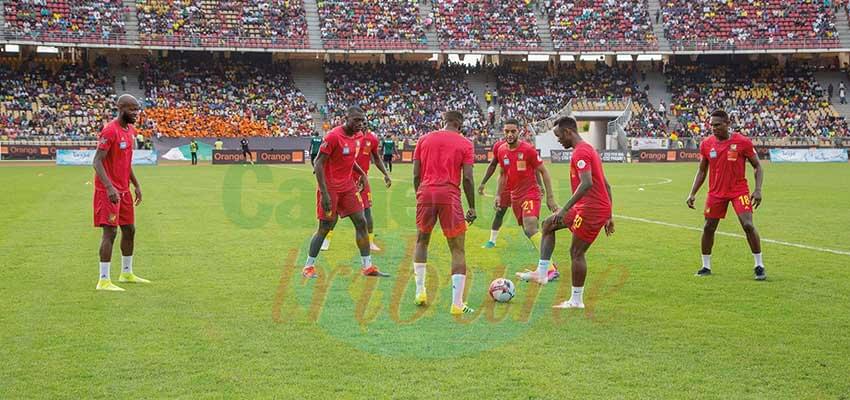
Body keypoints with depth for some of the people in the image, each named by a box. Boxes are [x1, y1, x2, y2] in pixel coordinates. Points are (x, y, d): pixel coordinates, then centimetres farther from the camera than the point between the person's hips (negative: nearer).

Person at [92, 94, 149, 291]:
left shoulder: (130, 130, 12)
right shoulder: (110, 131, -16)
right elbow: (97, 161, -21)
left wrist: (136, 185, 18)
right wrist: (110, 188, -29)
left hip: (124, 190, 9)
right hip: (109, 191, -9)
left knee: (129, 230, 15)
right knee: (110, 231, -10)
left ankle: (126, 273, 29)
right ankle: (103, 280, -6)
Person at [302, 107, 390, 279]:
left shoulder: (358, 136, 6)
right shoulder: (333, 136, -18)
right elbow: (318, 164, -18)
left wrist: (362, 173, 11)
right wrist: (324, 194, -22)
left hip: (348, 186, 7)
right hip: (330, 187, -7)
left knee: (361, 222, 2)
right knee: (325, 227, -3)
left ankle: (367, 266, 8)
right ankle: (308, 267, 11)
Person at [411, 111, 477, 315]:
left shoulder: (425, 139, 11)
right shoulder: (464, 144, 4)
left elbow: (416, 175, 9)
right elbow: (468, 178, -3)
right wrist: (472, 207, 4)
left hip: (426, 193, 3)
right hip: (450, 197, -3)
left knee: (421, 242, 25)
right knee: (458, 250, 4)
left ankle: (420, 292, 25)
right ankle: (457, 304, -1)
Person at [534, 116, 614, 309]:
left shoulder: (580, 152, -14)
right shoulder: (589, 149, 18)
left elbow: (587, 183, -28)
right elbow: (606, 184, 19)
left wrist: (565, 209, -27)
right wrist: (608, 216, 20)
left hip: (591, 208, -10)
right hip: (602, 209, 10)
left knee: (576, 252, -3)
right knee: (548, 224, 16)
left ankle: (576, 300, 5)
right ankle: (542, 272, 13)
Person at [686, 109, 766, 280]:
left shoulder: (743, 142, -10)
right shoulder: (706, 144, 0)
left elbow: (757, 167, -3)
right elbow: (702, 171, 11)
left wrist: (758, 189, -15)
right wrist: (692, 193, 4)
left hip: (739, 191, -3)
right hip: (716, 192, 4)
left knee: (748, 225, -14)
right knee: (708, 228, 5)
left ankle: (759, 265, -1)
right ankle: (706, 266, 21)